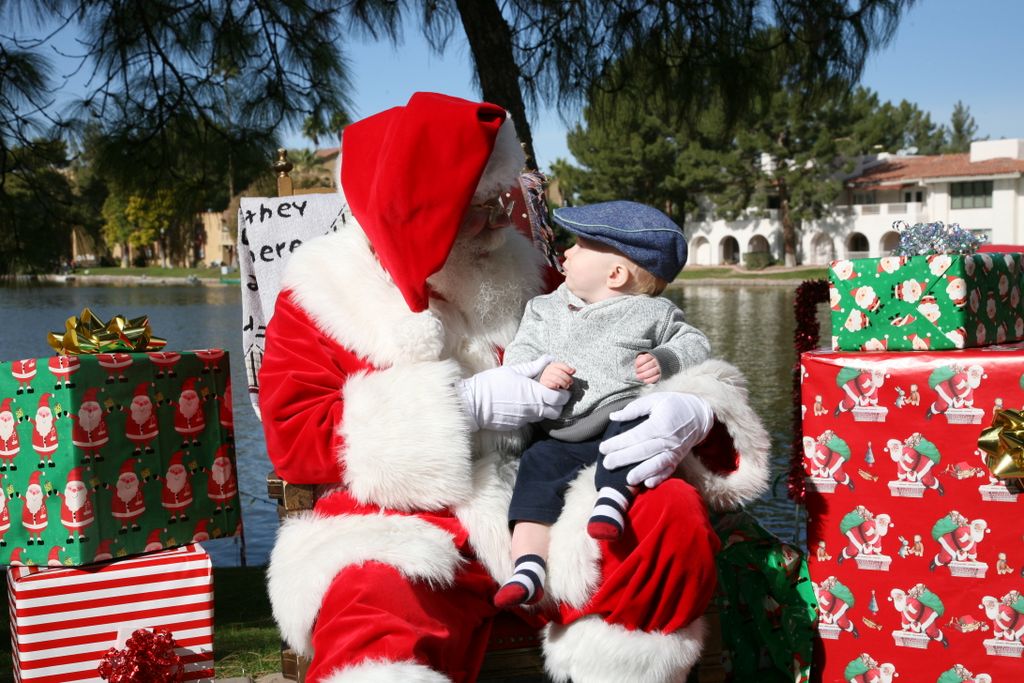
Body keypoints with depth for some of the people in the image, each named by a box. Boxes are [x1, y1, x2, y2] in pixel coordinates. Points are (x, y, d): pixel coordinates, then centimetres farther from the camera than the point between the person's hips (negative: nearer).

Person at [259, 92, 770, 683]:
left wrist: (684, 406, -11)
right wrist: (466, 406, -13)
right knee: (373, 608, -38)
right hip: (408, 526, -4)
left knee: (675, 514, -22)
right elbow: (292, 436, -4)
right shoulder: (324, 295, 6)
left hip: (542, 507, 5)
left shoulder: (526, 273, 14)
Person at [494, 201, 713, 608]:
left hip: (627, 420, -3)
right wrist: (538, 374, -8)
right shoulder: (545, 310, 20)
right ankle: (528, 568, -27)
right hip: (562, 439, 3)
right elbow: (518, 353, 15)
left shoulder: (652, 312, 11)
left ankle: (613, 498, -43)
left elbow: (695, 343, 15)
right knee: (538, 463, -20)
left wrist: (665, 360, -6)